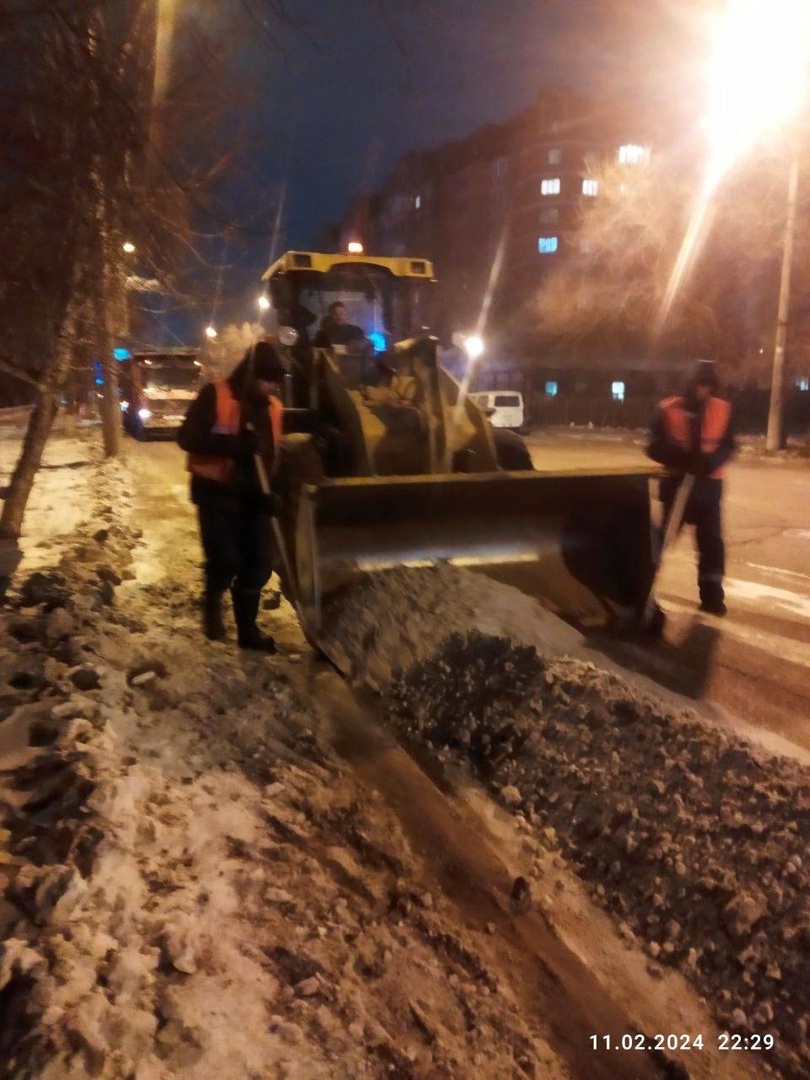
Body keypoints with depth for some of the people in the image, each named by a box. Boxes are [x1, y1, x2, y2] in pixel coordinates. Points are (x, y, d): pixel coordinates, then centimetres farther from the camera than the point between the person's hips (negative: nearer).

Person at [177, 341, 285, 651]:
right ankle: (212, 603, 23)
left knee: (259, 564, 4)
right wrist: (234, 444, -28)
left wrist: (272, 491, -3)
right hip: (217, 491, -5)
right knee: (225, 561, -10)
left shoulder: (273, 406, 8)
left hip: (253, 494, 5)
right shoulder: (215, 395, -9)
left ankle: (247, 628, 19)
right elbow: (188, 438, -16)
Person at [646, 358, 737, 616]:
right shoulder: (669, 409, -7)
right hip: (677, 481, -2)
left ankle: (712, 595, 16)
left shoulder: (723, 409, 1)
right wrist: (682, 457, -26)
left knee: (711, 540, 4)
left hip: (708, 483, 2)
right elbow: (655, 448, -8)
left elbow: (728, 445, 2)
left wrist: (711, 461, -19)